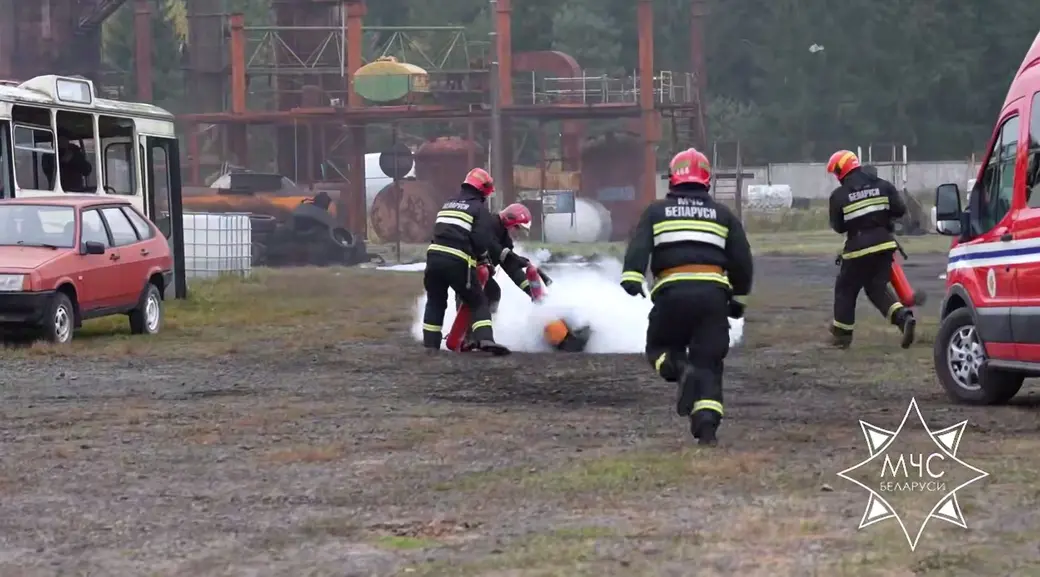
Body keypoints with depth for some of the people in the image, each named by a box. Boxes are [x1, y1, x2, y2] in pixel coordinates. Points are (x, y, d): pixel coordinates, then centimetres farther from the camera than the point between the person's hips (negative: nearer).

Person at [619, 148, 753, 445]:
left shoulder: (656, 212, 15)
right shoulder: (723, 214, 19)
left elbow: (638, 247, -2)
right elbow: (742, 260, 16)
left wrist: (631, 278, -15)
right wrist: (739, 298, 27)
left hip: (672, 290, -1)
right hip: (713, 292, 1)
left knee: (661, 347, 18)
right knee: (708, 362, 6)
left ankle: (683, 371, -16)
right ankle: (707, 425, -12)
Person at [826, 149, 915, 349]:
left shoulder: (839, 196, -6)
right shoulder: (883, 186, 2)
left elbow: (838, 227, 0)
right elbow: (900, 210, -1)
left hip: (858, 247, -4)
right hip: (884, 243, 4)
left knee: (846, 289, 12)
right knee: (877, 287, 13)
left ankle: (841, 334, 16)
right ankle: (903, 316, -9)